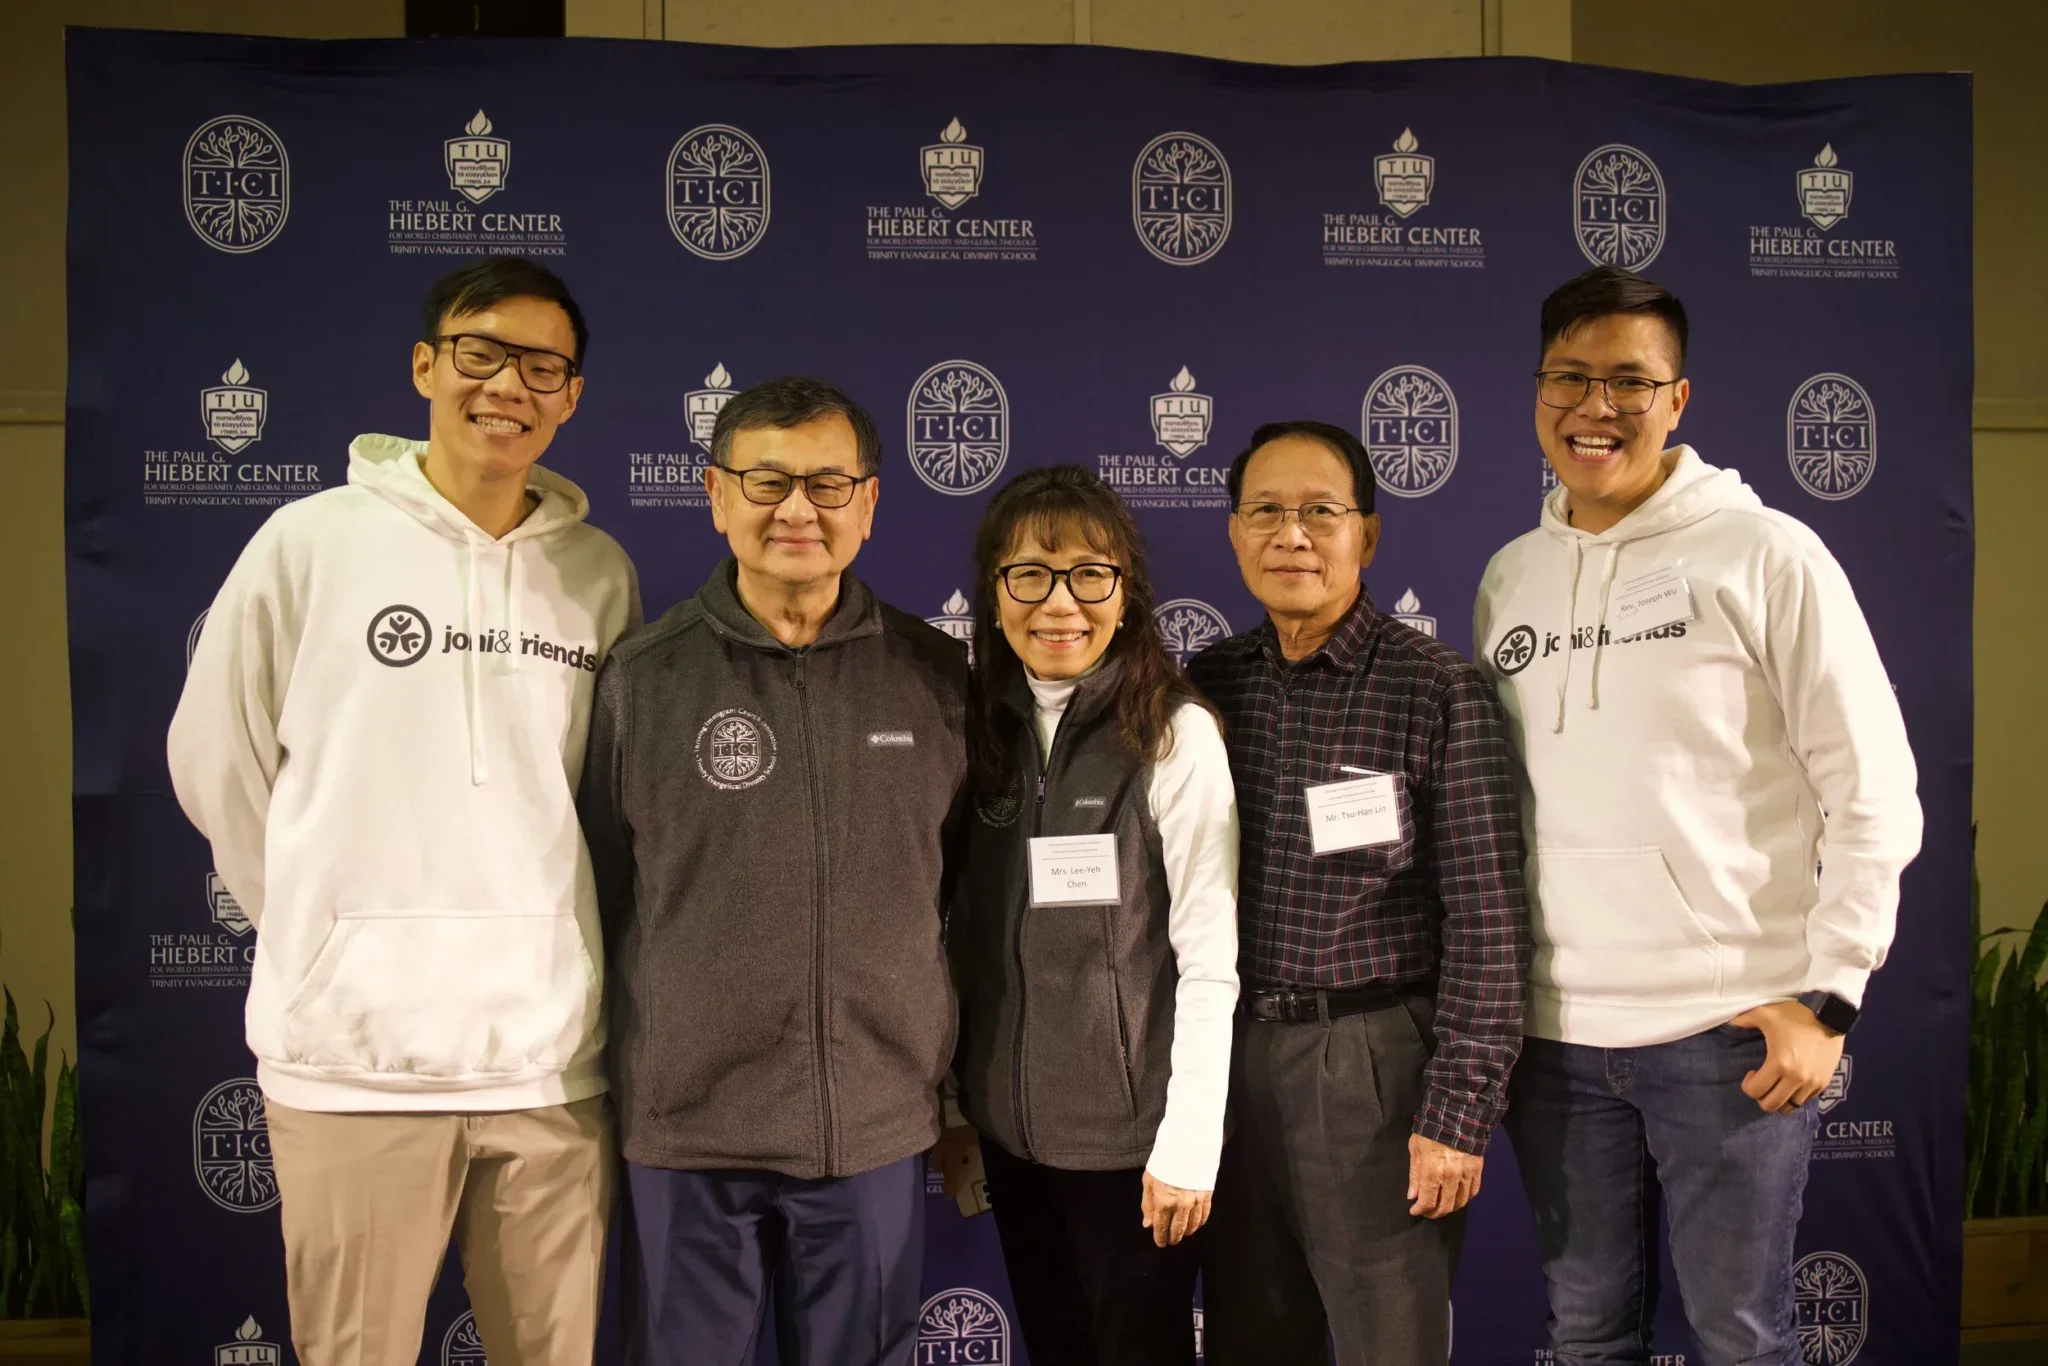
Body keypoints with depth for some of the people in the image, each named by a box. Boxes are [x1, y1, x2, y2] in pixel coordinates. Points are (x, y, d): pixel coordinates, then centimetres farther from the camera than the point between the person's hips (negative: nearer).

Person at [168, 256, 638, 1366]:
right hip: (356, 1049, -2)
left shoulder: (599, 570, 4)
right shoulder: (314, 540, -2)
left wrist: (556, 941, 9)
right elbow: (216, 763, 5)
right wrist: (330, 927, 6)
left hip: (553, 1052, 2)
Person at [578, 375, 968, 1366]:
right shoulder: (642, 678, -3)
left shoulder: (936, 678, 2)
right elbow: (603, 897, 2)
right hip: (686, 1130, -1)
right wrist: (601, 1100, 6)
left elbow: (968, 893, 9)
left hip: (879, 1129, 2)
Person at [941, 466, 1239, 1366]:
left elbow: (1210, 959, -13)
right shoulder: (982, 730, 3)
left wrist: (1188, 1144, -14)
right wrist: (955, 1100, 8)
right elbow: (964, 939, 8)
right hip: (1010, 1124, 5)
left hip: (1130, 1131, -5)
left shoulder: (1176, 735, -13)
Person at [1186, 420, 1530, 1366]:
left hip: (1376, 1068, -4)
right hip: (1230, 1065, 5)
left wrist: (1458, 1113, -13)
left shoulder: (1438, 692, -9)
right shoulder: (1207, 684, 5)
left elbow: (1485, 922, -11)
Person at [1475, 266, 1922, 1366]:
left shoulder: (1765, 555, -5)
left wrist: (1826, 996, -10)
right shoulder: (1510, 578, 9)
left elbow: (1874, 792, -5)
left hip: (1733, 1029, -4)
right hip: (1553, 1031, 4)